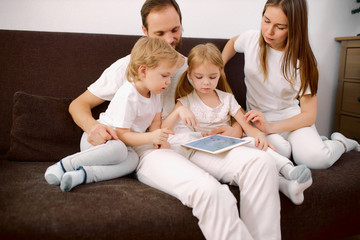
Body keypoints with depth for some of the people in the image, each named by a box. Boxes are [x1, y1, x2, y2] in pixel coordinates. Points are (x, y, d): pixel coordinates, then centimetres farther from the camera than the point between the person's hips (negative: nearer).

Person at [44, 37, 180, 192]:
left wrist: (160, 139, -14)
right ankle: (64, 165, -27)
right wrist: (151, 137, -33)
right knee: (118, 149, -40)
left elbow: (155, 121, 6)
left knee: (133, 160, -28)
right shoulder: (127, 96, -24)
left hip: (119, 143, 7)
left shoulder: (154, 92, 3)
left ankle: (84, 174, -34)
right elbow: (122, 134, -23)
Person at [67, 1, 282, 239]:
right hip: (151, 151, -4)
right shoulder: (128, 67, 13)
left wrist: (236, 128, -2)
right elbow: (78, 104, 14)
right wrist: (92, 126, -11)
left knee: (261, 161, -24)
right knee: (208, 189, -36)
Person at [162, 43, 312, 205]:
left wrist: (258, 134, -17)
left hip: (228, 147, 3)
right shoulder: (186, 102, 7)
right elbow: (164, 131, -6)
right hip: (200, 152, -3)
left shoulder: (227, 99, 14)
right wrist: (179, 111, -24)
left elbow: (247, 126, 7)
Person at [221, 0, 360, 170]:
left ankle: (340, 142, 8)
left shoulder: (302, 61, -15)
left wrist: (271, 127, -29)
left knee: (315, 159, -29)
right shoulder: (251, 39, -8)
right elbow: (233, 42, 20)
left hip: (291, 115, -1)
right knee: (280, 151, -33)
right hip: (259, 115, 2)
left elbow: (309, 115, -15)